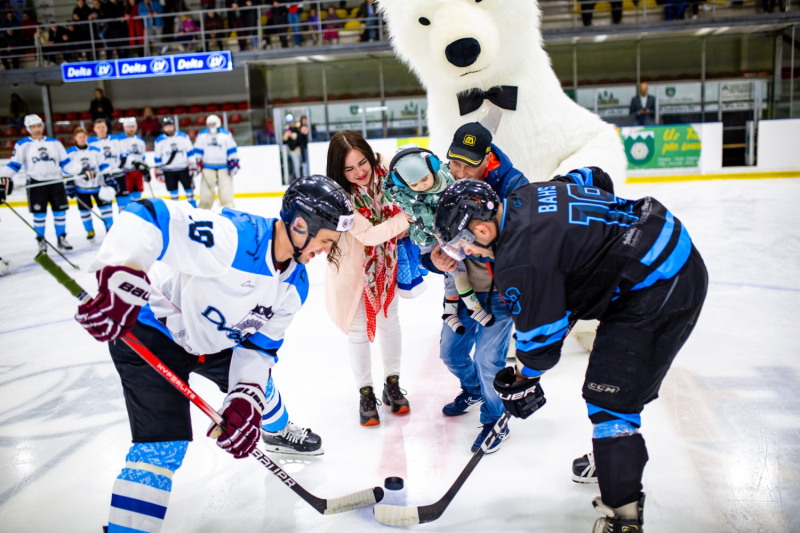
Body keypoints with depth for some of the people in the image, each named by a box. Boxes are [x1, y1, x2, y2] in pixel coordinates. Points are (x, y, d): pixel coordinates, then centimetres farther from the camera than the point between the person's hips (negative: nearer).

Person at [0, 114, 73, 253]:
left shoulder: (55, 142, 12)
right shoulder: (22, 145, 4)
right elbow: (13, 164, 2)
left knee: (60, 211, 3)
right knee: (39, 214, 1)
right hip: (36, 184, -2)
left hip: (56, 181, 2)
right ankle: (41, 240, 13)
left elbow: (65, 162, 12)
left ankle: (61, 238, 16)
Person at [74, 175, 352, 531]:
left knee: (257, 383, 25)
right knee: (165, 443, -16)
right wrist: (120, 279, -55)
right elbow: (147, 218, -42)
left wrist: (246, 399, -18)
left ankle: (277, 433, 59)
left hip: (211, 341, 8)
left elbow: (259, 345, -4)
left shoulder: (295, 285, -8)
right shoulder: (233, 237, -35)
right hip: (146, 334, -8)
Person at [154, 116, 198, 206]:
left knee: (188, 188, 4)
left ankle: (193, 206, 13)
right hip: (168, 171, 0)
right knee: (173, 190, 5)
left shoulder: (183, 136, -2)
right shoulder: (159, 140, -1)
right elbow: (157, 157, 5)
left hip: (184, 168, 0)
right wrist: (158, 170, 4)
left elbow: (190, 151, 0)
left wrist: (193, 165, -5)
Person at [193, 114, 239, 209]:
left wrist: (234, 162, -5)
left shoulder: (226, 134, 3)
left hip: (223, 166, -1)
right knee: (206, 188, -1)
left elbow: (232, 149, 2)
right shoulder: (202, 135, 8)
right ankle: (203, 210, 7)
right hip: (208, 166, 1)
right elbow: (197, 150, 8)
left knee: (226, 188, -6)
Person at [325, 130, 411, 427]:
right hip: (353, 266, -4)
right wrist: (406, 218, -36)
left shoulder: (385, 172, -18)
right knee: (359, 329, 7)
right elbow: (369, 235, -31)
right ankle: (365, 394, 26)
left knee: (389, 320, 14)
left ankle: (392, 385, 33)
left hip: (386, 260, 4)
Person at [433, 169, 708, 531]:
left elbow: (541, 338, -13)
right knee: (615, 367, 24)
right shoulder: (528, 195, 5)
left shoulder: (519, 261, -22)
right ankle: (614, 459, 44)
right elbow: (596, 179, 21)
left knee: (610, 396, -7)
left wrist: (521, 380, 6)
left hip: (657, 292, -11)